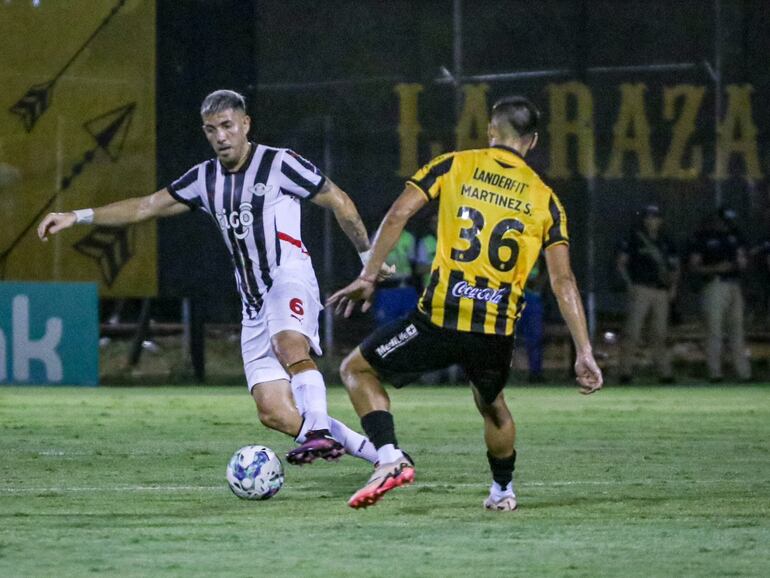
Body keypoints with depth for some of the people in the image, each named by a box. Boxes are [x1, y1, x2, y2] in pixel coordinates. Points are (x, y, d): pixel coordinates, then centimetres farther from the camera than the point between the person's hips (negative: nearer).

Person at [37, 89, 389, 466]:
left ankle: (320, 433, -46)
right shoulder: (205, 179, 16)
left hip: (289, 279, -6)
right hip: (254, 303, 6)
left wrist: (369, 259, 9)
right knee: (274, 414, -8)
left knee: (289, 344, -41)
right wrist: (77, 217, 13)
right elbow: (147, 207, 20)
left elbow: (339, 202, 5)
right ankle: (374, 451, -1)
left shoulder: (278, 164, -1)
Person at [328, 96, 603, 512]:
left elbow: (397, 216, -5)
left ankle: (390, 458, -1)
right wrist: (584, 353, 3)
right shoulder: (543, 198, 10)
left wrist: (367, 278, 3)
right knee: (492, 405, 35)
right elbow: (563, 281, 4)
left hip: (439, 320, -3)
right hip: (498, 332, 3)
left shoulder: (453, 166, 6)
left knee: (356, 369, 17)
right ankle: (503, 491, 43)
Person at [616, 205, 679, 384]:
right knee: (633, 330, -9)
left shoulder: (666, 242, 14)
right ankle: (626, 370, -10)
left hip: (662, 291, 4)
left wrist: (673, 286, 6)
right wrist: (629, 284, -8)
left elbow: (674, 266, 20)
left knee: (661, 333, 5)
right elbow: (621, 262, 2)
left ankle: (664, 371, 6)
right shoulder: (634, 238, 3)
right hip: (640, 289, -4)